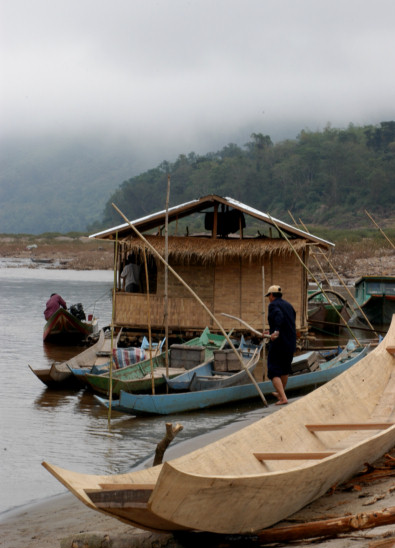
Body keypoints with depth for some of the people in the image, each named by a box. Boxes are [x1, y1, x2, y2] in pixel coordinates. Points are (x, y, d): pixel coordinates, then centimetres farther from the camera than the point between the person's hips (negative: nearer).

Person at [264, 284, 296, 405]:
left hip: (278, 342, -8)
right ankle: (281, 393, 43)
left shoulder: (273, 305, -8)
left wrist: (276, 331, -44)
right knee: (285, 368, 26)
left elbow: (279, 316, -30)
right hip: (291, 343, 8)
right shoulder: (288, 305, 16)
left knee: (274, 372, -4)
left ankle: (283, 398, -17)